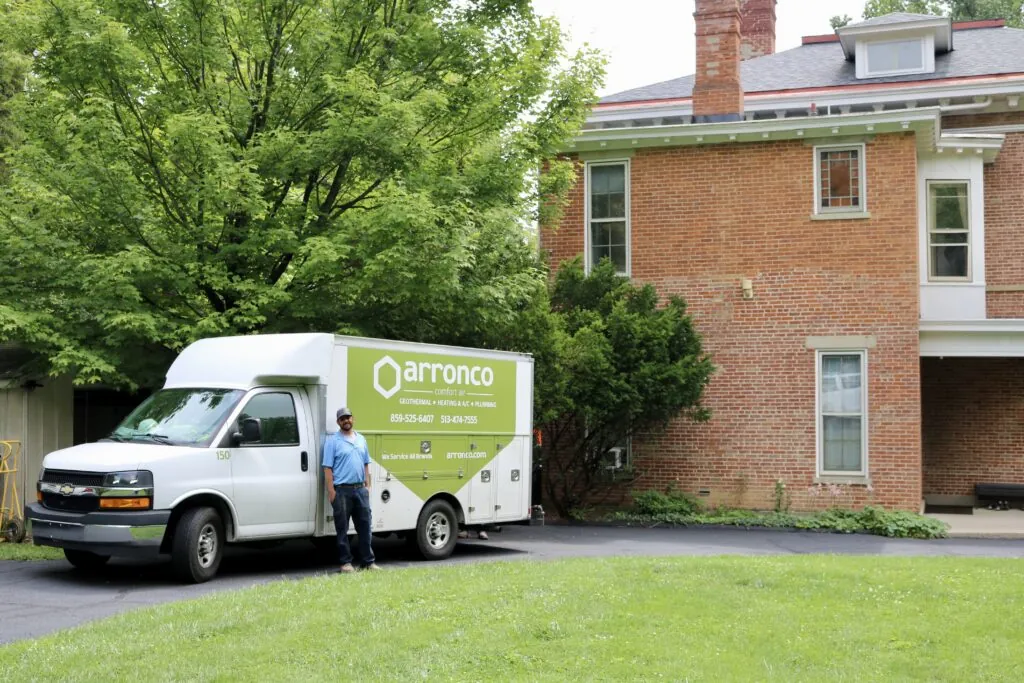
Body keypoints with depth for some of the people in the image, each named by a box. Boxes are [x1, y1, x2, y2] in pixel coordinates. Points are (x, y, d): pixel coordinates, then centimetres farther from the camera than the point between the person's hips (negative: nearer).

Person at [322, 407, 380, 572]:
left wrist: (367, 485, 11)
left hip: (360, 489, 5)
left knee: (364, 526, 6)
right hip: (342, 490, -5)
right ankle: (345, 562, 6)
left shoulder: (361, 439, 14)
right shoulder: (332, 441, -2)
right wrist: (331, 491, -13)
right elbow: (327, 468, -7)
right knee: (342, 529, 0)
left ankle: (368, 561, 12)